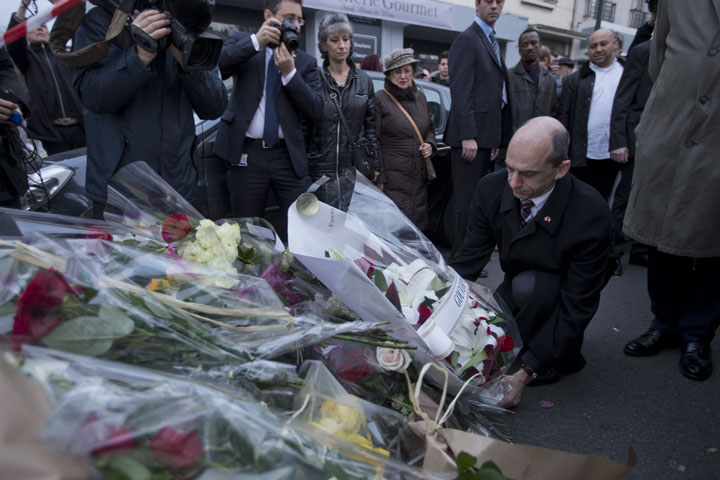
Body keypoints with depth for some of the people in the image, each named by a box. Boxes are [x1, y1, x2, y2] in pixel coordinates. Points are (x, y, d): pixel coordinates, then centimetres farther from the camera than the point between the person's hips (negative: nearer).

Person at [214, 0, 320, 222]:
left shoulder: (306, 62, 12)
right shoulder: (242, 42, 10)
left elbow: (315, 110, 1)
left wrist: (289, 72, -9)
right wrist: (256, 41, -15)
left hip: (290, 156, 1)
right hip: (246, 155, -1)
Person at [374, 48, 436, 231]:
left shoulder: (420, 97, 13)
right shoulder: (380, 99, -6)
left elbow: (430, 128, 27)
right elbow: (374, 142, -8)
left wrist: (430, 144, 4)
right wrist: (379, 180, -12)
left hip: (419, 178, 6)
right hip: (392, 180, -6)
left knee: (419, 225, 9)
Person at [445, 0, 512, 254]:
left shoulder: (492, 42, 21)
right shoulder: (467, 39, -6)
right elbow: (461, 91, -14)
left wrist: (496, 138, 16)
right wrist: (468, 136, -21)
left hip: (485, 134, 9)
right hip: (470, 135, -9)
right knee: (465, 200, -5)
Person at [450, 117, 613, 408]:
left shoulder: (591, 215, -33)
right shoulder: (492, 189, -21)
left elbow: (577, 306, -30)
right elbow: (468, 259, -17)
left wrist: (525, 372, -36)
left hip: (559, 293, -4)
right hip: (517, 286, 4)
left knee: (527, 285, -36)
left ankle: (563, 357, -9)